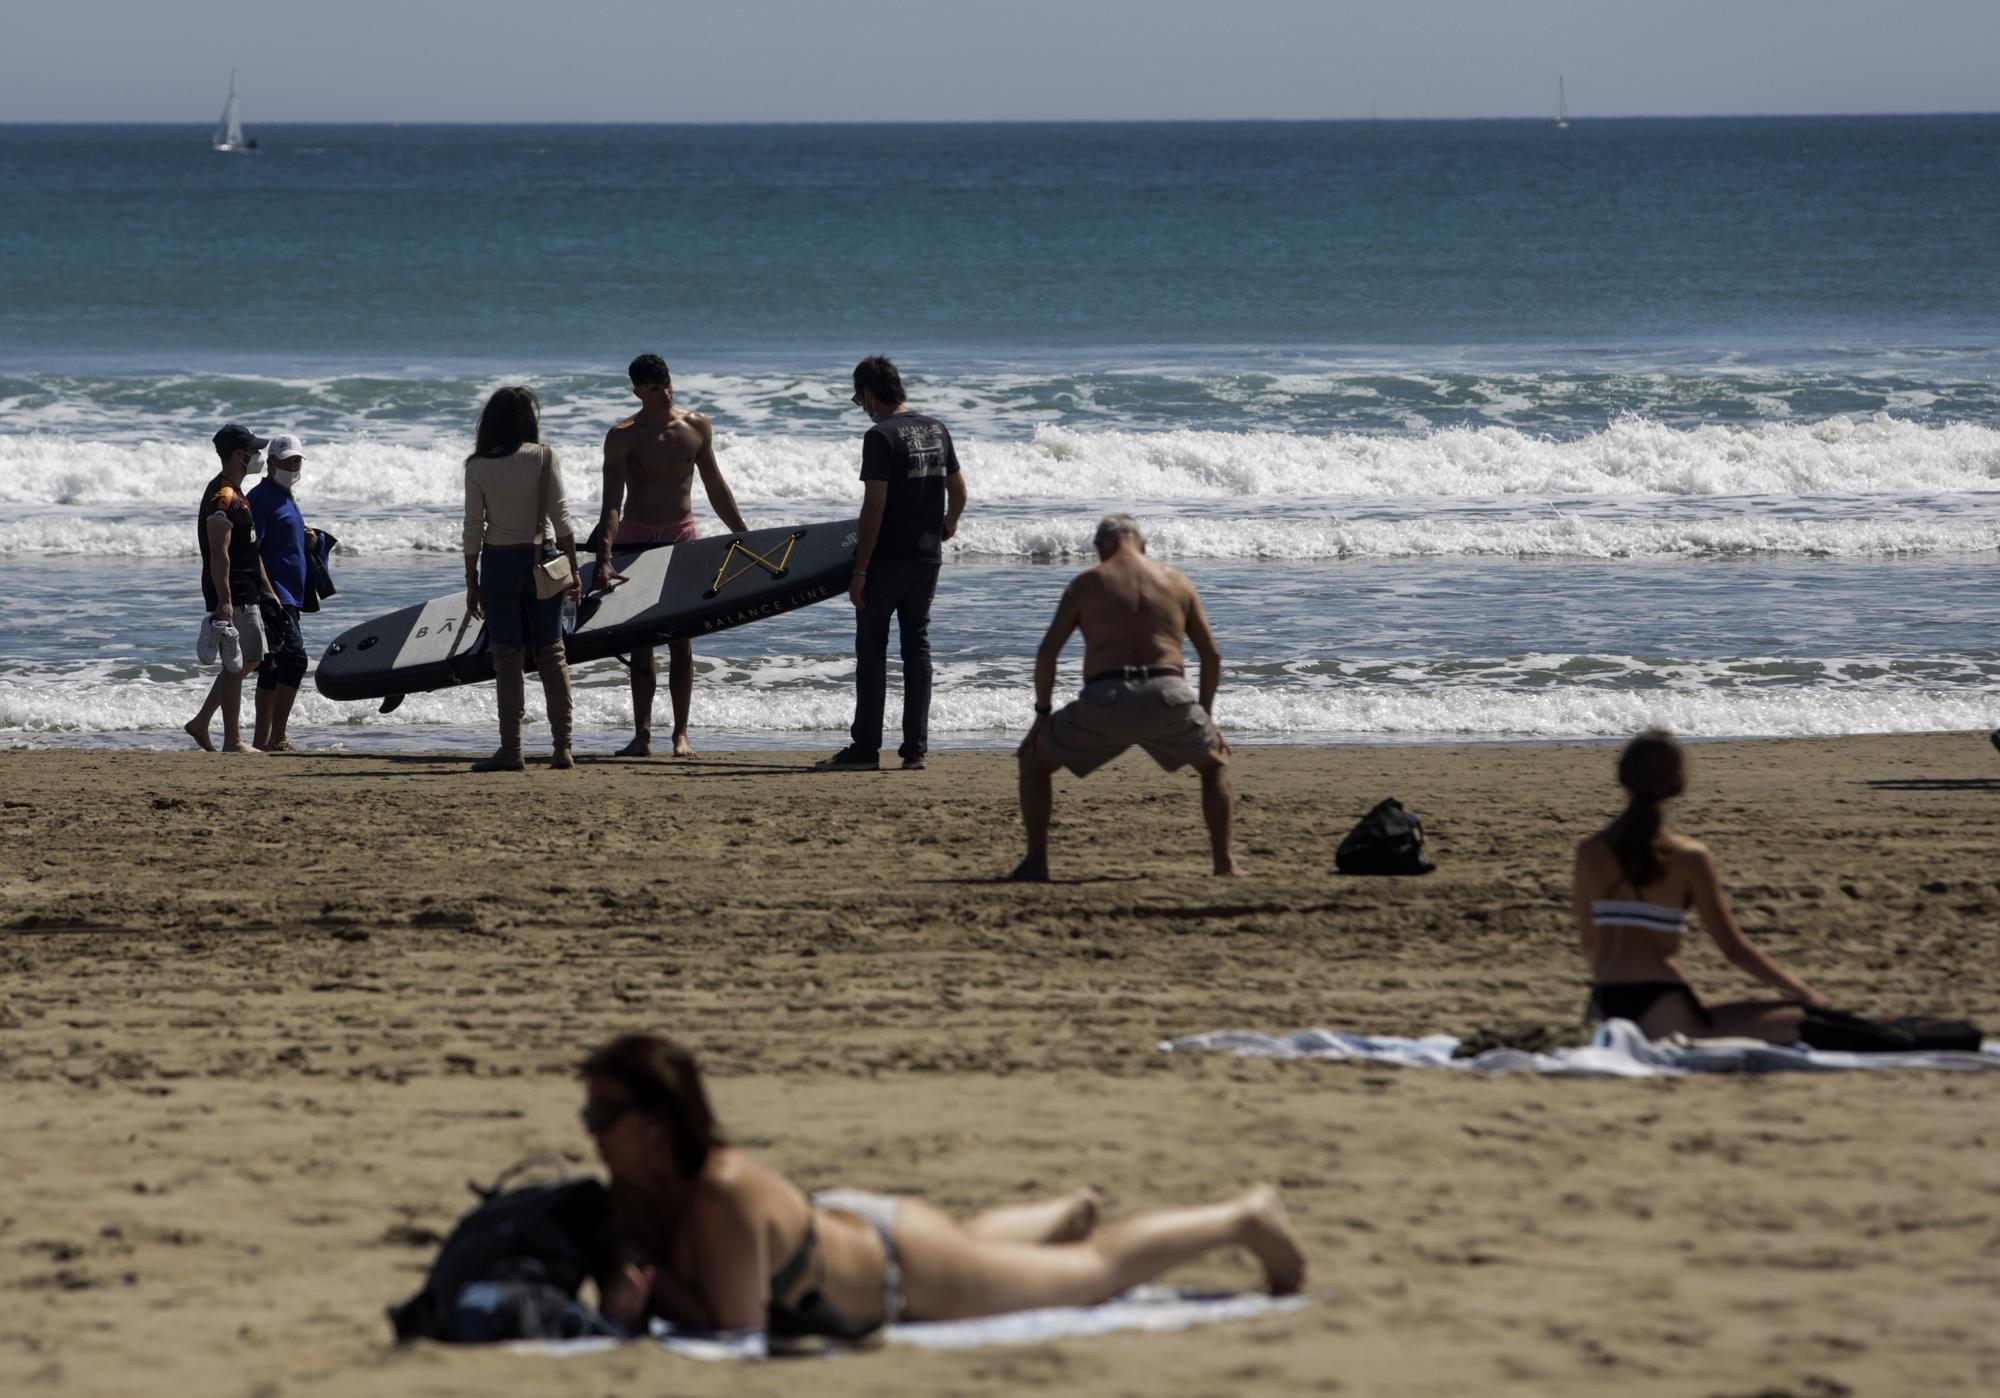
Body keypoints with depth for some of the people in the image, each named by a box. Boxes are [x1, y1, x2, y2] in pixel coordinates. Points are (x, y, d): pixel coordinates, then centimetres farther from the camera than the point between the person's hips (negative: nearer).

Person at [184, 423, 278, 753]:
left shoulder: (235, 494, 17)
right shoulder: (223, 498, -16)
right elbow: (219, 553, -22)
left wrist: (266, 589, 25)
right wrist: (223, 600, -26)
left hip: (244, 595, 10)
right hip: (231, 598, -10)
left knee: (248, 660, 15)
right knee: (235, 665, -5)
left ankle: (200, 723, 18)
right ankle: (232, 740, -1)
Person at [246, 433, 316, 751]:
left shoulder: (286, 498, 20)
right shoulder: (261, 497, -9)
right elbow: (251, 549, -16)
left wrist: (308, 543, 8)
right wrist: (268, 592, -22)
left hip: (289, 595, 10)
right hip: (272, 596, -10)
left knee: (272, 670, 11)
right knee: (294, 658, -18)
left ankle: (262, 741, 14)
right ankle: (277, 739, -19)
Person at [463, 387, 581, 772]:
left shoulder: (478, 467, -3)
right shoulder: (544, 457, -4)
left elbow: (473, 528, -2)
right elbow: (560, 518, -6)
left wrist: (472, 582, 4)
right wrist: (572, 568, 1)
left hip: (498, 564, 0)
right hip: (540, 561, 0)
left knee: (508, 658, 1)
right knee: (552, 655, 8)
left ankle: (511, 750, -4)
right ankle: (562, 747, 7)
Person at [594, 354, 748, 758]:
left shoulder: (696, 427, 2)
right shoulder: (623, 437, -8)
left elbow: (716, 489, 13)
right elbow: (611, 504, -17)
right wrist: (604, 560, -29)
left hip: (681, 539, 2)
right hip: (635, 541, -2)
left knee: (680, 640, -1)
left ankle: (681, 735, 2)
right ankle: (642, 735, 3)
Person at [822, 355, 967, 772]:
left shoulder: (881, 437, -15)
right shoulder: (937, 430, 6)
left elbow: (874, 507, -19)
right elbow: (958, 490, 14)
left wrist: (860, 570, -16)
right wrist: (947, 525, 35)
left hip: (888, 558, -6)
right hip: (928, 557, 6)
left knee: (872, 649, 3)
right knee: (917, 646, 10)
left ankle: (866, 746, 4)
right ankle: (916, 749, 8)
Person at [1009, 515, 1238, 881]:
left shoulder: (1086, 584, 14)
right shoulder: (1177, 582, 20)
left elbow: (1048, 650, 7)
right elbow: (1212, 653, 18)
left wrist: (1042, 713, 16)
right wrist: (1205, 713, 30)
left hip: (1105, 699, -1)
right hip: (1168, 696, 2)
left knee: (1035, 759, 22)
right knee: (1215, 763, 30)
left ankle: (1036, 862, 10)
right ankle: (1225, 861, 17)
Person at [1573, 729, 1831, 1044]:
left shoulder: (1590, 853, 7)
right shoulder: (1690, 857, -5)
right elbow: (1734, 948, -1)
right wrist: (1803, 991, 11)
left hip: (1608, 1005, 7)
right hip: (1659, 1002, -7)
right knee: (1804, 1020, -8)